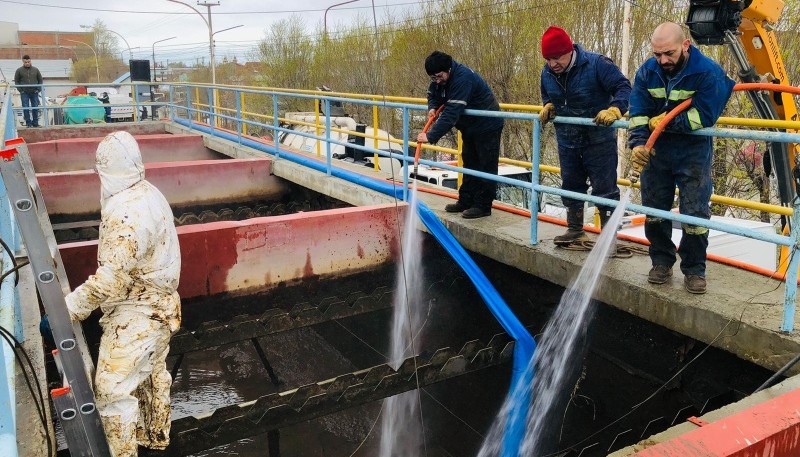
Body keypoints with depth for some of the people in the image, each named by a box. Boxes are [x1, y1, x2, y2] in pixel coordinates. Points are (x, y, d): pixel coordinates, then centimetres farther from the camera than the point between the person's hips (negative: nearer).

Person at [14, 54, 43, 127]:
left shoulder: (35, 70, 6)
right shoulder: (19, 70, 2)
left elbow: (40, 80, 12)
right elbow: (16, 81, 6)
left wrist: (38, 89, 0)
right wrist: (20, 90, -5)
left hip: (34, 92, 1)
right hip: (24, 93, -1)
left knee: (35, 108, 3)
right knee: (26, 108, -3)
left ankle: (35, 123, 12)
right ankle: (28, 123, 3)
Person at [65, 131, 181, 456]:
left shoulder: (127, 211, -27)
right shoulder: (150, 194, 2)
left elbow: (113, 277, -31)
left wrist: (68, 308, -25)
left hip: (136, 313, -10)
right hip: (158, 305, 10)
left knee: (113, 389, -1)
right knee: (152, 372, 24)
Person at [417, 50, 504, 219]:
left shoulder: (463, 78, -33)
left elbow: (452, 112, -39)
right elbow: (433, 95, 12)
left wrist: (431, 136, -41)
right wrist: (433, 107, -13)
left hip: (487, 126, -9)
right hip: (470, 127, 9)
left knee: (486, 166, -3)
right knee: (469, 164, 15)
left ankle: (483, 206, 3)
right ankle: (466, 201, 23)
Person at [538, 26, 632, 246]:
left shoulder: (596, 64, -19)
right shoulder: (547, 73, -1)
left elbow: (624, 87, -20)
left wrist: (614, 110, -37)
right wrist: (548, 107, -4)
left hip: (599, 139, -6)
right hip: (567, 141, 6)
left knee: (605, 188, 0)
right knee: (571, 185, 15)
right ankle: (575, 229, 30)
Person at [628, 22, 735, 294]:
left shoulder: (708, 72, -17)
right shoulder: (647, 72, -5)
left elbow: (705, 116, -21)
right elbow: (638, 113, -10)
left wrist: (666, 122, -20)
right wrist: (638, 144, -25)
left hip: (693, 152, -4)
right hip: (656, 150, 4)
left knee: (695, 214, -2)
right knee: (654, 210, 9)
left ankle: (694, 270, 13)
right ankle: (661, 262, 25)